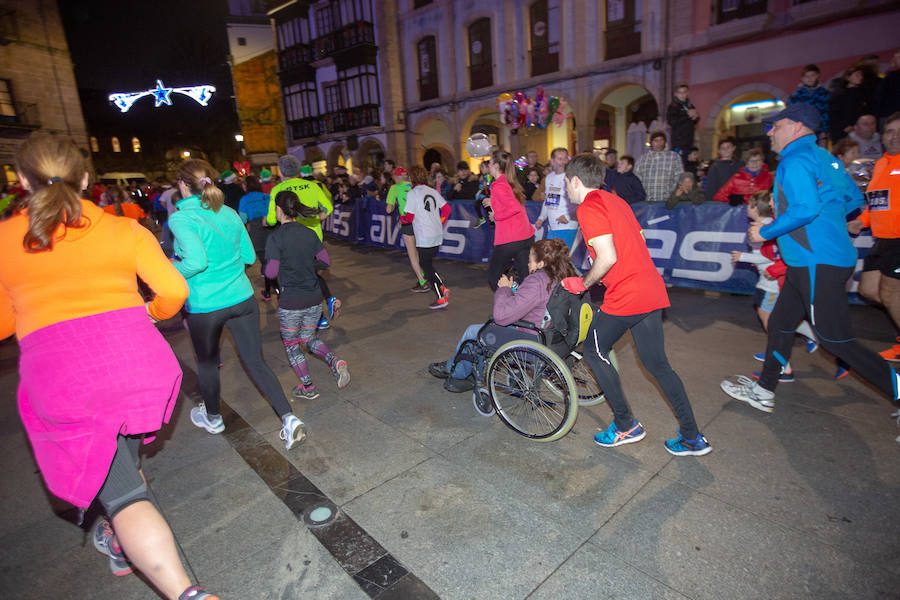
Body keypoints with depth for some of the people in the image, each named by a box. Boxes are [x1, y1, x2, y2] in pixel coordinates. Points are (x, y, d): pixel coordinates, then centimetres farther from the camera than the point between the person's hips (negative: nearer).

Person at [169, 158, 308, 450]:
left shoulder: (181, 218, -13)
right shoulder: (229, 214, 4)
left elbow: (196, 261, -26)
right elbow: (249, 256, 10)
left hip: (204, 306, -4)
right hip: (242, 299, 4)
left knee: (207, 363, 20)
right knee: (256, 362, 9)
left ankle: (213, 418, 42)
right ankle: (289, 419, -1)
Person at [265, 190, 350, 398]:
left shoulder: (275, 237, -13)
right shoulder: (310, 233, 2)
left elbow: (270, 272, -14)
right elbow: (325, 261, 6)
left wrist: (264, 264, 7)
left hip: (290, 302, -5)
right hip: (314, 299, 5)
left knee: (291, 344, 16)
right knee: (308, 338, 24)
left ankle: (308, 387, 20)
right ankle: (335, 361, 0)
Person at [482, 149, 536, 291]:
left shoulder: (498, 185, -13)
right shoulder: (511, 182, 12)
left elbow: (515, 208, -26)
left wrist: (496, 216, -12)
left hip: (509, 240, -8)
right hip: (528, 236, 8)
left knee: (493, 278, 10)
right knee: (526, 279, 11)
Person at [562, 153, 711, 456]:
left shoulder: (588, 207, -10)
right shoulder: (615, 200, 18)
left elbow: (608, 258, -22)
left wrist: (583, 283, -5)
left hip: (624, 298, -9)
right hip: (652, 292, 9)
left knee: (594, 351, 11)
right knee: (657, 364, 16)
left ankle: (626, 425, 18)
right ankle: (693, 438, 22)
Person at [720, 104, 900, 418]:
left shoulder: (795, 161, -13)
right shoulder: (824, 157, 16)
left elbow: (806, 208, -26)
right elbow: (854, 198, 21)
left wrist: (766, 231, -14)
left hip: (819, 264, -10)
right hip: (810, 263, 10)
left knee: (835, 339, -4)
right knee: (780, 324, 14)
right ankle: (763, 392, 24)